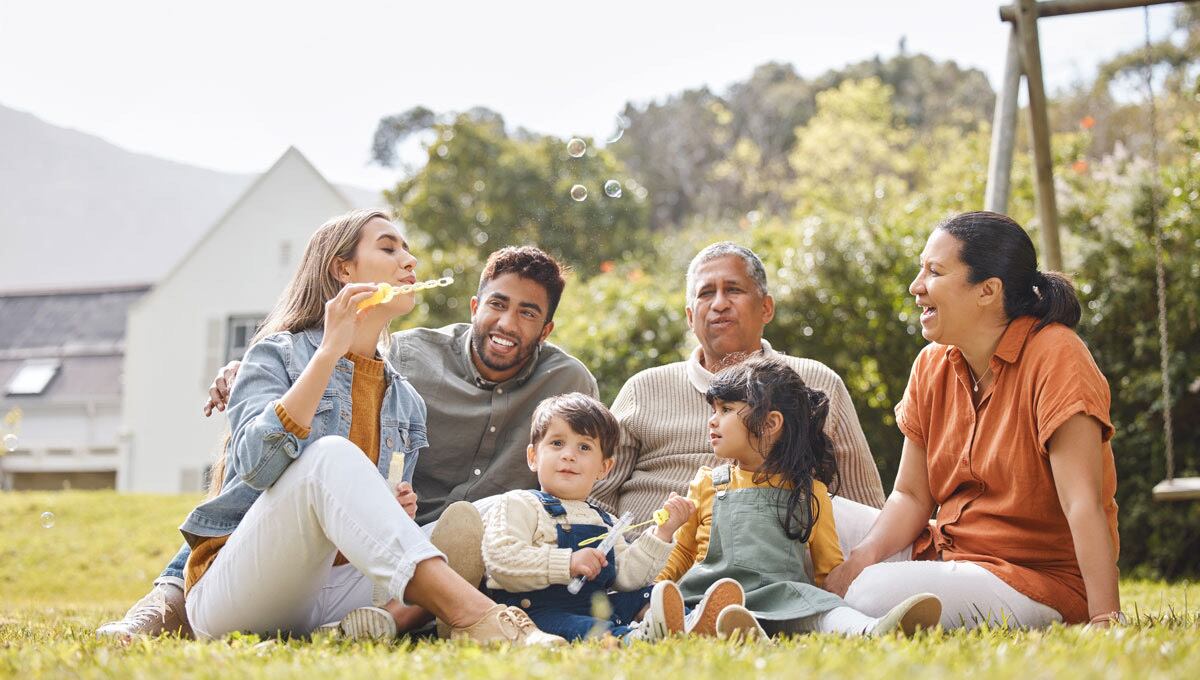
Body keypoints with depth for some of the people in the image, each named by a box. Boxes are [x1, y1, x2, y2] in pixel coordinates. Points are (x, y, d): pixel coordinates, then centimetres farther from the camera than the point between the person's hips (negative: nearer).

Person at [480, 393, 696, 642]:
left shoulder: (603, 521, 25)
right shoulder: (518, 505, 3)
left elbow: (627, 577, 16)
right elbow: (502, 561, -14)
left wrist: (662, 532, 7)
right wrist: (567, 563, -21)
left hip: (592, 611, 8)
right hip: (536, 612, -7)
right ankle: (631, 637, -62)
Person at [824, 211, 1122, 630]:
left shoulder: (1054, 356, -17)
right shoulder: (930, 366, 5)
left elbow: (1084, 504, -23)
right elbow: (911, 496, 4)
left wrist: (1105, 618, -29)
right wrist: (863, 557, -16)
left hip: (1039, 580, -7)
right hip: (945, 553, 7)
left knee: (875, 594, -29)